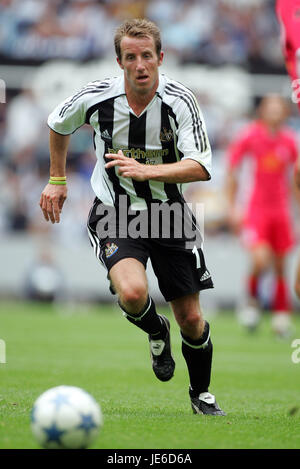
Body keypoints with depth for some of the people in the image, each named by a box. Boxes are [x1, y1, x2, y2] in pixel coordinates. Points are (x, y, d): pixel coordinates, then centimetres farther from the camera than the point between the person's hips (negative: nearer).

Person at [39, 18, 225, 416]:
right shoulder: (96, 98, -13)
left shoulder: (180, 100, -16)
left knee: (191, 319, 3)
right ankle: (156, 332, 8)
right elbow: (58, 124, 10)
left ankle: (201, 394, 32)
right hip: (115, 215, -1)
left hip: (169, 214, 1)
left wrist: (145, 171, -33)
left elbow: (200, 167, -21)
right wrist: (57, 180, 14)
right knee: (132, 293, -29)